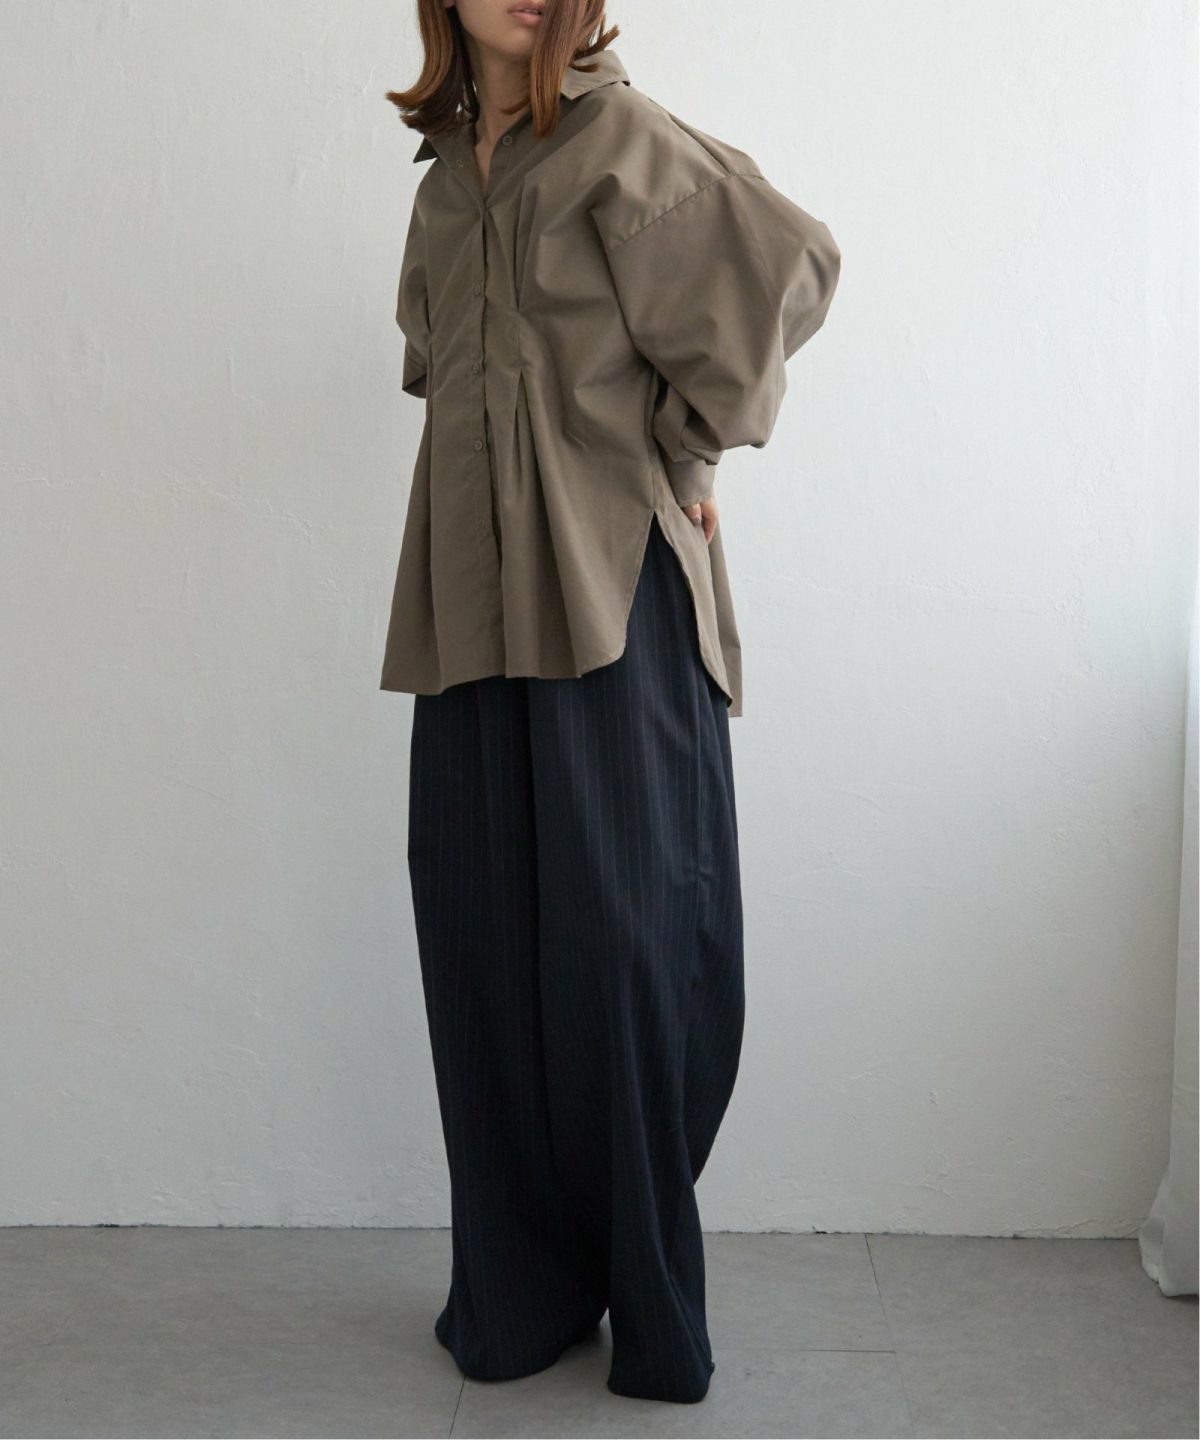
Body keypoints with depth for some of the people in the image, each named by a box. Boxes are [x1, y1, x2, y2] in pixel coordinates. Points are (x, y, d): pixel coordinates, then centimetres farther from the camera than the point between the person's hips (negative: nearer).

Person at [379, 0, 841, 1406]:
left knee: (618, 923, -4)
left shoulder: (616, 137, -2)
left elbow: (789, 260, -12)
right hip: (478, 594, 7)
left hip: (608, 586, -6)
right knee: (484, 932, 7)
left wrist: (687, 437, -5)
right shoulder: (449, 171, 18)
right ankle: (519, 1290, 21)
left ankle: (651, 1306, 12)